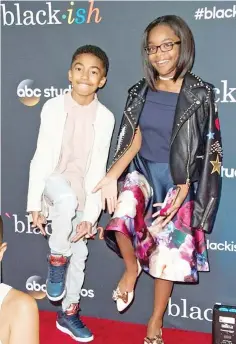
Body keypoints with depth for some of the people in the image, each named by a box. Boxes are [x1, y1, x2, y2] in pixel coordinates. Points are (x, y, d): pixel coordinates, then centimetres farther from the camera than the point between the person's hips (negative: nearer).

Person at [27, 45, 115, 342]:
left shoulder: (105, 118, -9)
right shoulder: (53, 107, -11)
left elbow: (98, 169, -8)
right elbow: (41, 157, -8)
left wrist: (90, 215, -11)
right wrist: (35, 203, -9)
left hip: (83, 187, 2)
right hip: (53, 179, -2)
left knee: (79, 253, 6)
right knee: (67, 199, -37)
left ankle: (69, 314, 26)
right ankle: (56, 261, -11)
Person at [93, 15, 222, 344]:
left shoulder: (200, 94, -10)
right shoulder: (140, 92, 0)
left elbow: (204, 149, -8)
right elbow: (135, 140, -3)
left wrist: (184, 189, -15)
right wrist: (112, 175, -17)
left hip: (178, 180, -2)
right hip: (142, 171, 3)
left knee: (169, 251, 3)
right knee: (121, 213, -27)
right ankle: (131, 267, 6)